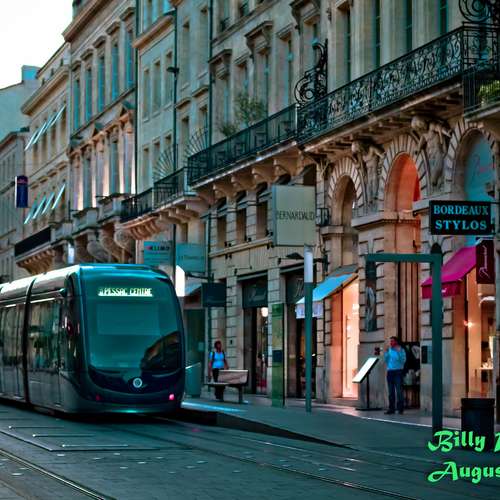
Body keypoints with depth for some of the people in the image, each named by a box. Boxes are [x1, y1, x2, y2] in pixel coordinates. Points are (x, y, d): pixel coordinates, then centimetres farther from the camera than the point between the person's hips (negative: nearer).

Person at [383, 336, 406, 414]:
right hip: (390, 372, 5)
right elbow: (386, 361, 15)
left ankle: (400, 408, -6)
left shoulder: (401, 350, 1)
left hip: (398, 372, -5)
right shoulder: (389, 350, 15)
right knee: (391, 391, 5)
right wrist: (385, 353, 3)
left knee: (399, 390, -8)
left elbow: (403, 360, -10)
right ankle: (391, 408, 7)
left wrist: (399, 352, -17)